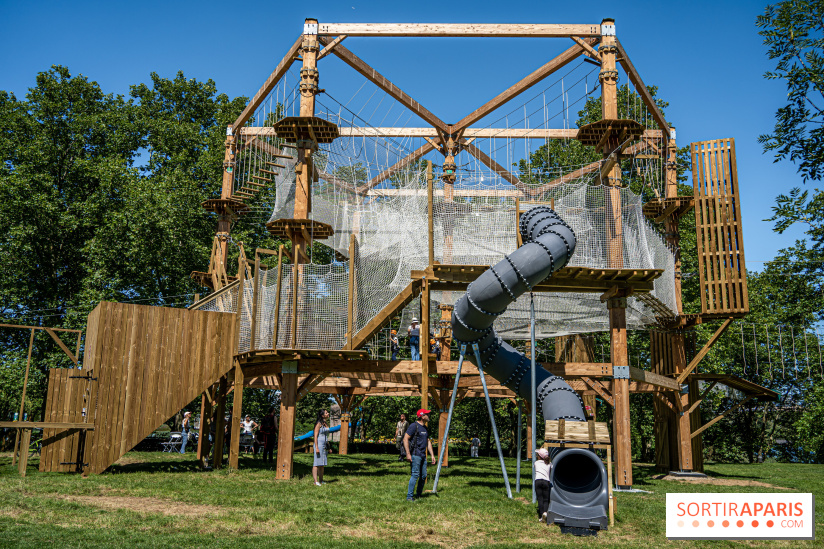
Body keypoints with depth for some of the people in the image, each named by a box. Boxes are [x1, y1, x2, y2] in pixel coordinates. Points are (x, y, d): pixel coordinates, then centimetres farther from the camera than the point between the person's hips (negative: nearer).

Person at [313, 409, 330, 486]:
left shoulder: (327, 424, 15)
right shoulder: (319, 423, -10)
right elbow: (315, 436, -13)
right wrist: (316, 448, -20)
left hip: (324, 446, 8)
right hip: (319, 444, -8)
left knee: (322, 464, 10)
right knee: (317, 463, -8)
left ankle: (321, 481, 15)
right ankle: (316, 481, -10)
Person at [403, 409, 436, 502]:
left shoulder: (425, 428, 18)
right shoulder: (414, 426, -9)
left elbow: (428, 442, 24)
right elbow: (405, 439, -12)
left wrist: (432, 455, 18)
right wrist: (408, 454, -17)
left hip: (423, 455, 8)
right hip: (415, 455, -8)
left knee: (423, 476, 8)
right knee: (415, 475, -11)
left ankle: (419, 495, 21)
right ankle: (409, 496, -6)